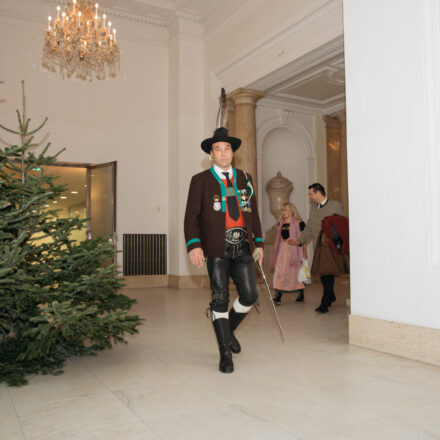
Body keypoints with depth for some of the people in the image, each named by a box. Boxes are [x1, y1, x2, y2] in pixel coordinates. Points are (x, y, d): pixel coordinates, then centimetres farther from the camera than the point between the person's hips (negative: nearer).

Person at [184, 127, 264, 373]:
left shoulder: (244, 178, 14)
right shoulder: (200, 181, 2)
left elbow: (253, 213, 17)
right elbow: (192, 217, -4)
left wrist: (259, 243, 12)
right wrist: (194, 245, -18)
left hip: (243, 247, 4)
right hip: (217, 249, -4)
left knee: (250, 295, 2)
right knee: (220, 299, -1)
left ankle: (229, 330, 31)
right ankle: (225, 354, 11)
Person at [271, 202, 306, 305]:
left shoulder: (298, 223, -6)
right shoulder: (281, 223, 12)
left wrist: (304, 252, -9)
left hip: (294, 250, -5)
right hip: (283, 249, 5)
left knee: (297, 271, 5)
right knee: (280, 272, -4)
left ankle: (301, 295, 22)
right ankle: (278, 296, -5)